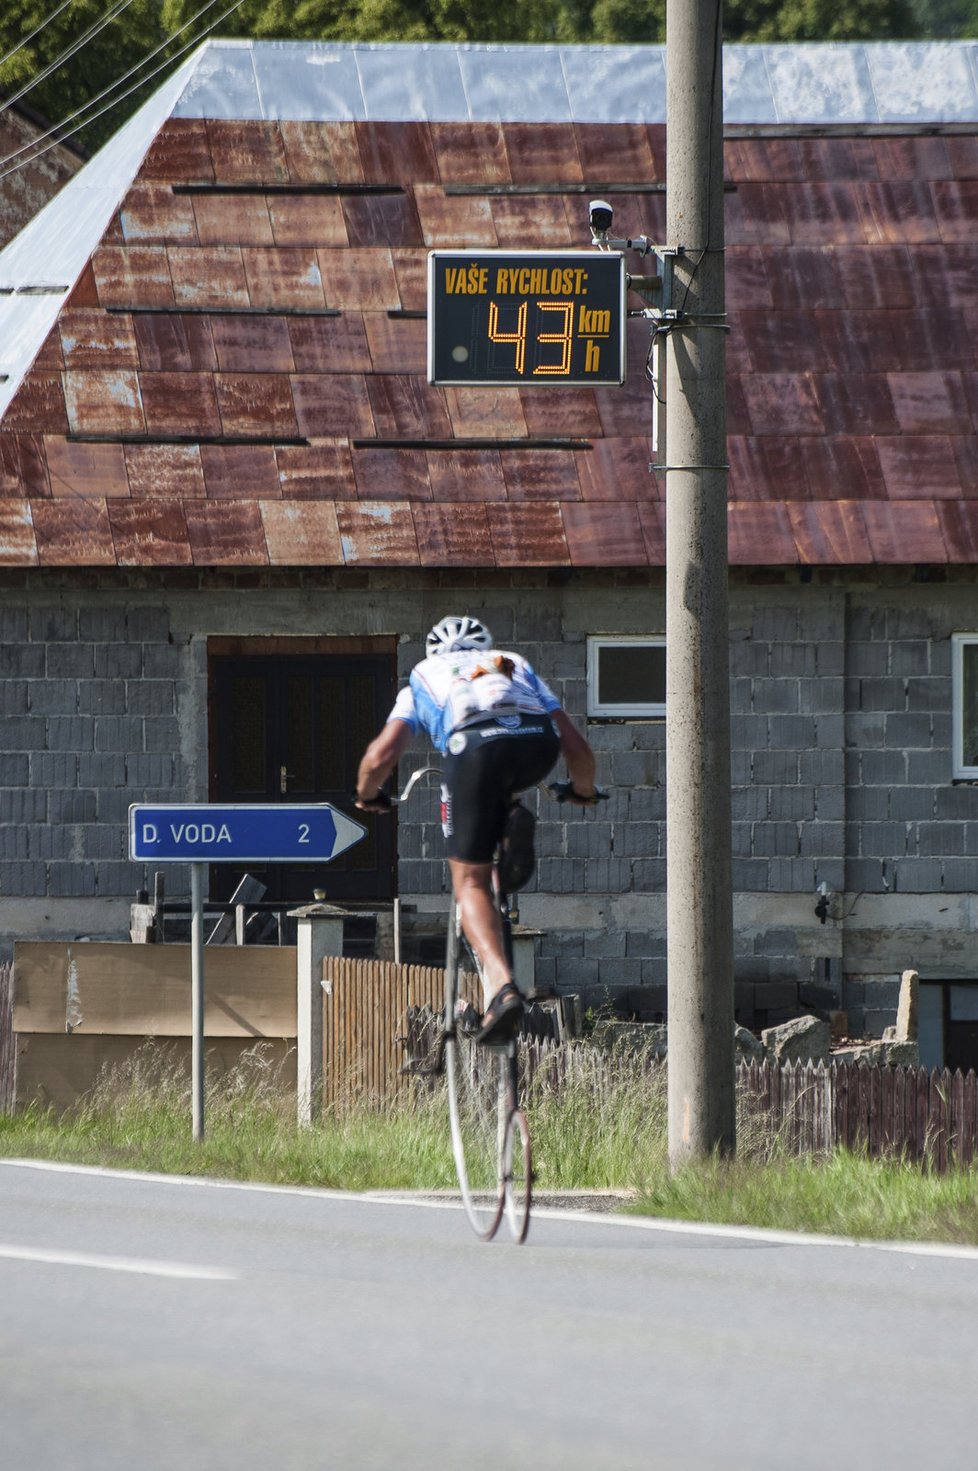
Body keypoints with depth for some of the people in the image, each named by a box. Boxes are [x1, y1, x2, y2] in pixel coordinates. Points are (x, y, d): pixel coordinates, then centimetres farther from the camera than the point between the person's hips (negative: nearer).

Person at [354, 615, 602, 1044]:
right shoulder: (517, 666, 39)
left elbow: (381, 756, 20)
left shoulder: (423, 676, 34)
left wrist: (367, 795, 41)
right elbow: (577, 749, 31)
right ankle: (513, 825, 8)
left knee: (470, 882, 5)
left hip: (474, 746, -2)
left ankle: (501, 987, -17)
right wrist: (584, 790, 51)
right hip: (539, 745, 2)